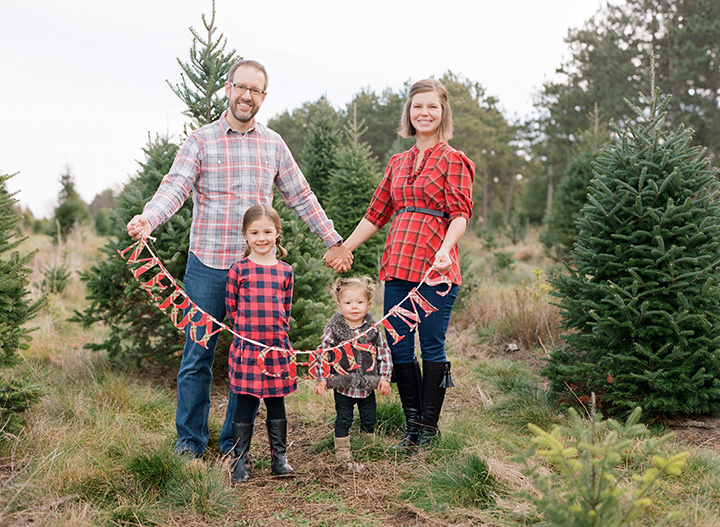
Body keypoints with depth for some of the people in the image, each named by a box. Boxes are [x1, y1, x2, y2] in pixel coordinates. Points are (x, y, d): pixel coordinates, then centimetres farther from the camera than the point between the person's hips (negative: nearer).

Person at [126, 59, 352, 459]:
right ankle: (190, 440, 15)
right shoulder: (201, 141, 2)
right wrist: (148, 219, -31)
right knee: (198, 354, 2)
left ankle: (236, 441, 18)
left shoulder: (274, 144, 11)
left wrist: (334, 240, 19)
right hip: (207, 265, -2)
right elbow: (176, 186, -11)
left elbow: (301, 196, 18)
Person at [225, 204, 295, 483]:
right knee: (246, 402, 2)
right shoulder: (239, 269, -1)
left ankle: (279, 456, 20)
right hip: (247, 346, -2)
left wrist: (276, 330, 5)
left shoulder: (285, 271, 7)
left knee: (276, 401, 10)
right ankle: (241, 460, 12)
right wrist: (249, 327, 0)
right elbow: (231, 307, 4)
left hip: (277, 345, 2)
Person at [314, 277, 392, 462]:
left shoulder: (373, 330, -3)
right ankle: (342, 450, 22)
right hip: (342, 386, -2)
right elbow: (322, 353, -3)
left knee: (369, 419, 14)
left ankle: (370, 446, 34)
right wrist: (321, 379, -6)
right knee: (343, 419, 6)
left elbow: (385, 353, 4)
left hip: (368, 387, 2)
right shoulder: (333, 330, -9)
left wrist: (384, 378, 0)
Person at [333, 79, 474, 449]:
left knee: (432, 348, 0)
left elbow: (460, 215, -7)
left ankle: (429, 426, 13)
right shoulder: (398, 163, 19)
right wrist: (344, 249, 23)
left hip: (434, 267, -5)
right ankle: (412, 423, 18)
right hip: (397, 264, 5)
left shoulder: (452, 160, 3)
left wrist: (444, 250, -24)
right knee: (398, 348, 5)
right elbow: (376, 214, 24)